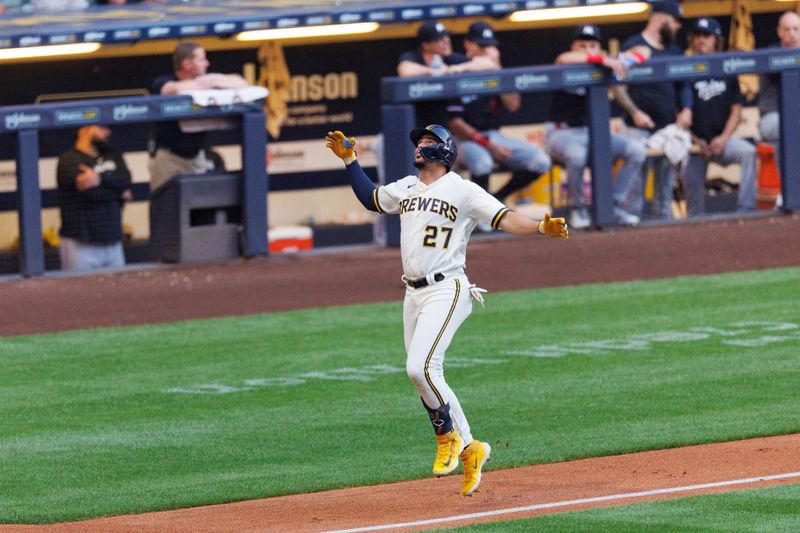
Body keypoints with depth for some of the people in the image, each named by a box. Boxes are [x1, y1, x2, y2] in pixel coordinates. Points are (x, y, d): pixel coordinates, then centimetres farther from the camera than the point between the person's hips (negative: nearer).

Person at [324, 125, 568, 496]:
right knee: (423, 375, 6)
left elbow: (504, 218, -14)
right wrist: (349, 159, 25)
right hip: (413, 295, 8)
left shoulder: (462, 190, -5)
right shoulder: (406, 189, 16)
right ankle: (469, 450, 18)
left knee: (420, 368, -22)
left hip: (446, 291, -8)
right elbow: (369, 198, 33)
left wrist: (541, 228, -30)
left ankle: (448, 435, 0)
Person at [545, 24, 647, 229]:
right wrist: (602, 60, -39)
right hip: (562, 133, -5)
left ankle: (615, 206, -6)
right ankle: (578, 209, -15)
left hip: (595, 133, 5)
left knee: (637, 149, -13)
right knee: (576, 154, -38)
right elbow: (563, 59, -34)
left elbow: (643, 52, 4)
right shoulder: (568, 68, -8)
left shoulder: (608, 66, 4)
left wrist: (626, 61, -20)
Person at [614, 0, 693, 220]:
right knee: (636, 183, -11)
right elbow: (618, 86, -4)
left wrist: (686, 109, 4)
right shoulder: (633, 46, -1)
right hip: (640, 128, -6)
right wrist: (634, 112, -16)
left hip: (669, 127, 6)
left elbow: (683, 85, 23)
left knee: (666, 183, 6)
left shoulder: (673, 51, 18)